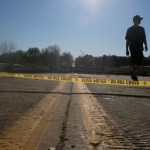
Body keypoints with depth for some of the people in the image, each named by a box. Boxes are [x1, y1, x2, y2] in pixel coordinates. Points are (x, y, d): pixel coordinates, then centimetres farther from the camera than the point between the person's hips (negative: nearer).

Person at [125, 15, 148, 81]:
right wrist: (127, 49, -3)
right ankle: (134, 74, 5)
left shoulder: (142, 29, 14)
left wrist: (146, 46, -2)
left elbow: (144, 39, 14)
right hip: (133, 48, -4)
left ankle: (133, 72, 18)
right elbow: (127, 40, 1)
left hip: (140, 48, 4)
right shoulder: (130, 29, 2)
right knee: (133, 62, -4)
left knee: (139, 61, 1)